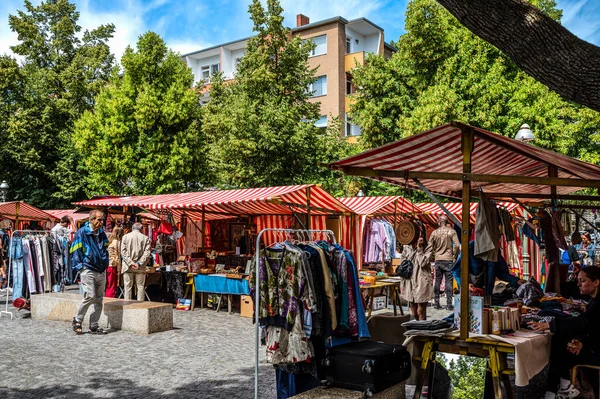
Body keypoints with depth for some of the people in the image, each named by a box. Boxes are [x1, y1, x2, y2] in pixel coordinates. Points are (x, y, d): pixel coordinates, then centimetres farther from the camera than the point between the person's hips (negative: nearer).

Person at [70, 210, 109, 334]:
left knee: (98, 299, 8)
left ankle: (94, 326, 17)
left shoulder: (102, 233, 12)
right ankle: (77, 320, 7)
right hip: (88, 270, -7)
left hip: (101, 271, 7)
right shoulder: (82, 233, -7)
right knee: (90, 296, -15)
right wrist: (79, 267, -12)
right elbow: (75, 251, -6)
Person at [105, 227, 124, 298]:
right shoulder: (117, 242, -8)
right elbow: (117, 257, -10)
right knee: (112, 288, -1)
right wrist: (119, 270, -6)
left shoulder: (108, 241, 11)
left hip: (105, 266, 7)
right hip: (112, 267, -7)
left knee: (108, 287, 14)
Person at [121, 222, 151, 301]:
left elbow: (123, 252, -3)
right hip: (140, 268, 0)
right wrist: (139, 263, -7)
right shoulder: (145, 238, 2)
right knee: (140, 287, 5)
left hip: (127, 266, 0)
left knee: (127, 287, 6)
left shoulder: (125, 237, 3)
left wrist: (130, 263, -6)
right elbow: (147, 253, -5)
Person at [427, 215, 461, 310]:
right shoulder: (451, 231, -4)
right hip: (448, 259, -2)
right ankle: (449, 304, 0)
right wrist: (454, 255, 3)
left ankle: (437, 303, 10)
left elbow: (429, 247, 1)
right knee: (448, 281, 1)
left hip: (438, 259, 2)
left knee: (437, 281, 8)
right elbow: (457, 245, -10)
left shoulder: (434, 232, 1)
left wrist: (433, 253, 13)